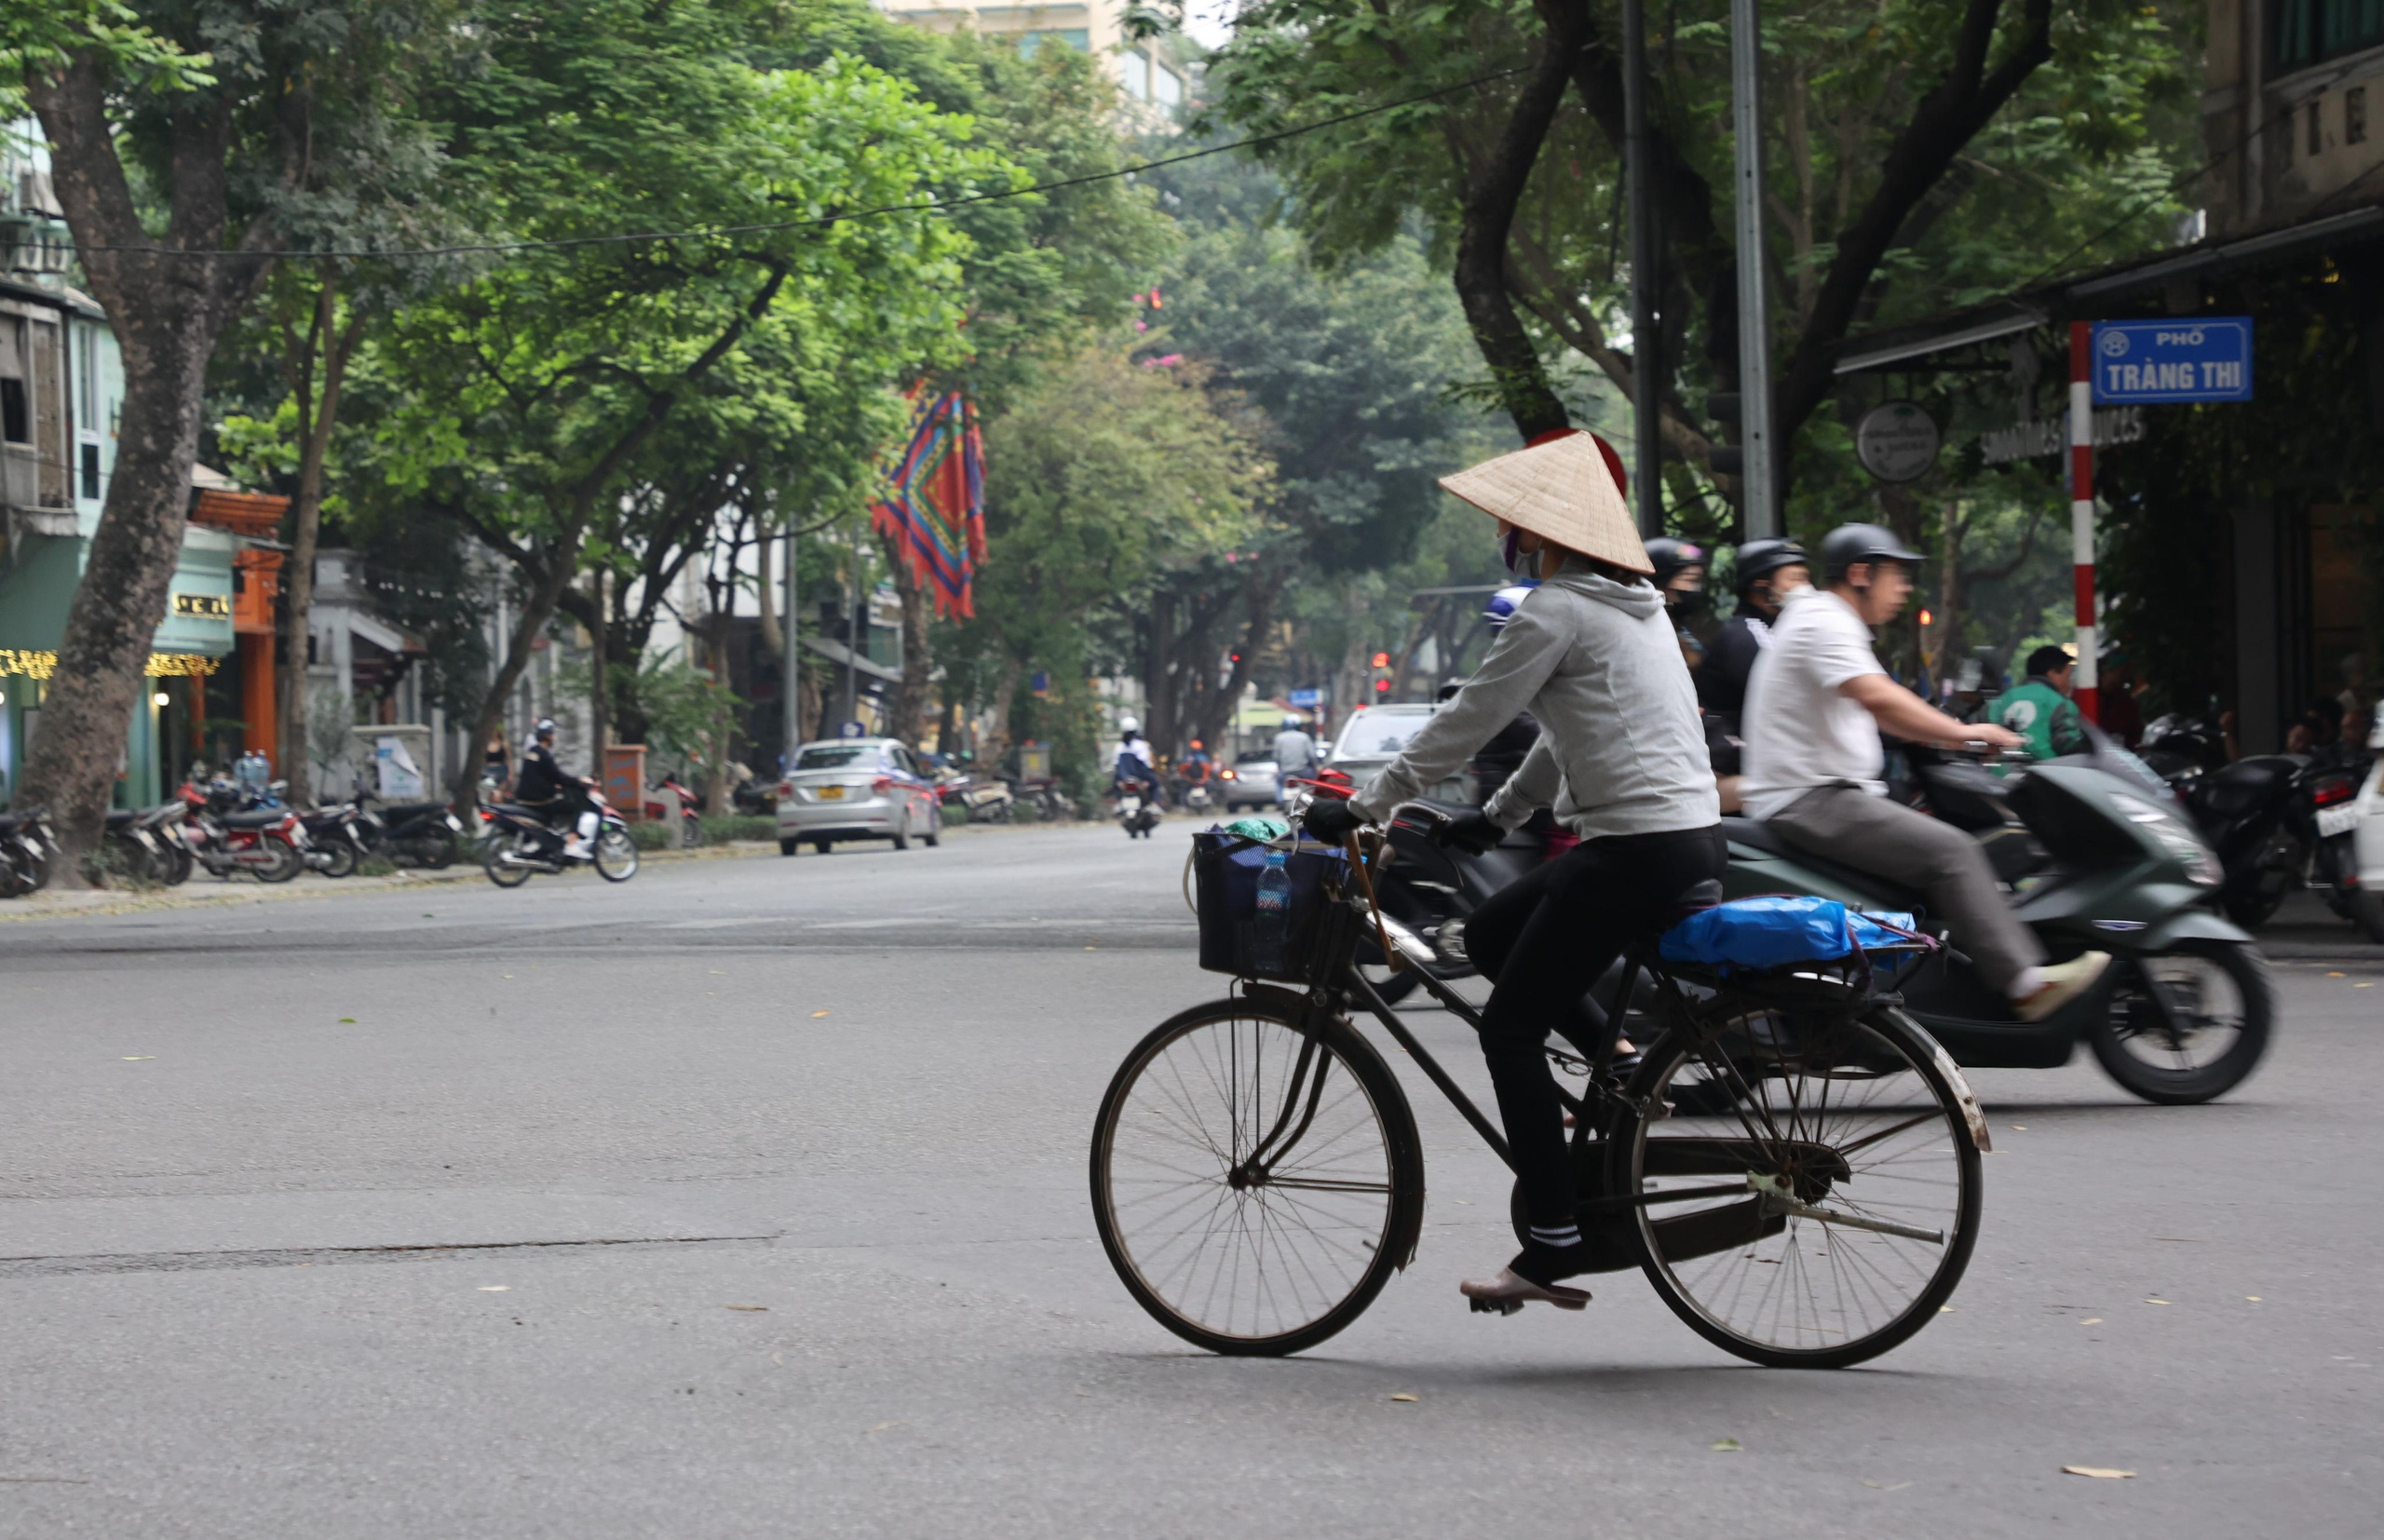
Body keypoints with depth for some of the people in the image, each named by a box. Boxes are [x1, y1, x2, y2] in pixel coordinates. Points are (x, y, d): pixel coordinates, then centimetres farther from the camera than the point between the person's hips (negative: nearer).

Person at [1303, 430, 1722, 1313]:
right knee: (1489, 935, 22)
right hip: (1689, 836, 10)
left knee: (1510, 1029, -3)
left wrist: (1361, 808, -2)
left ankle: (1555, 1244, -5)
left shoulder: (1557, 612, -12)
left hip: (1638, 850, -10)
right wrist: (1496, 817, 28)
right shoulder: (1631, 600, 17)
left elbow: (1464, 723, -10)